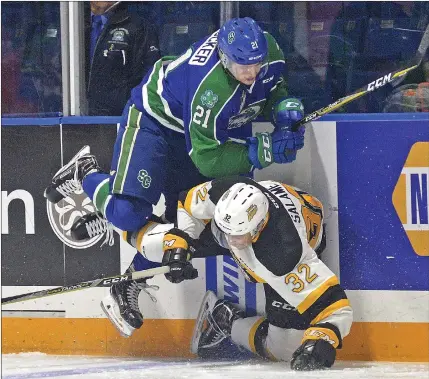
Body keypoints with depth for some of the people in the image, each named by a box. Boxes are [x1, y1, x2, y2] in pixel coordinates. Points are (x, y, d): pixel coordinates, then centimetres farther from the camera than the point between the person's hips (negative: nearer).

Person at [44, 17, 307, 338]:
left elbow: (272, 89, 5)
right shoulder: (211, 87, -40)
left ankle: (128, 287, 18)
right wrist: (263, 151, -36)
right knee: (130, 210, -19)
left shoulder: (270, 51, -20)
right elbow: (207, 158, -32)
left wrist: (282, 107, -17)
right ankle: (87, 173, 13)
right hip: (155, 118, -7)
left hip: (201, 129, 7)